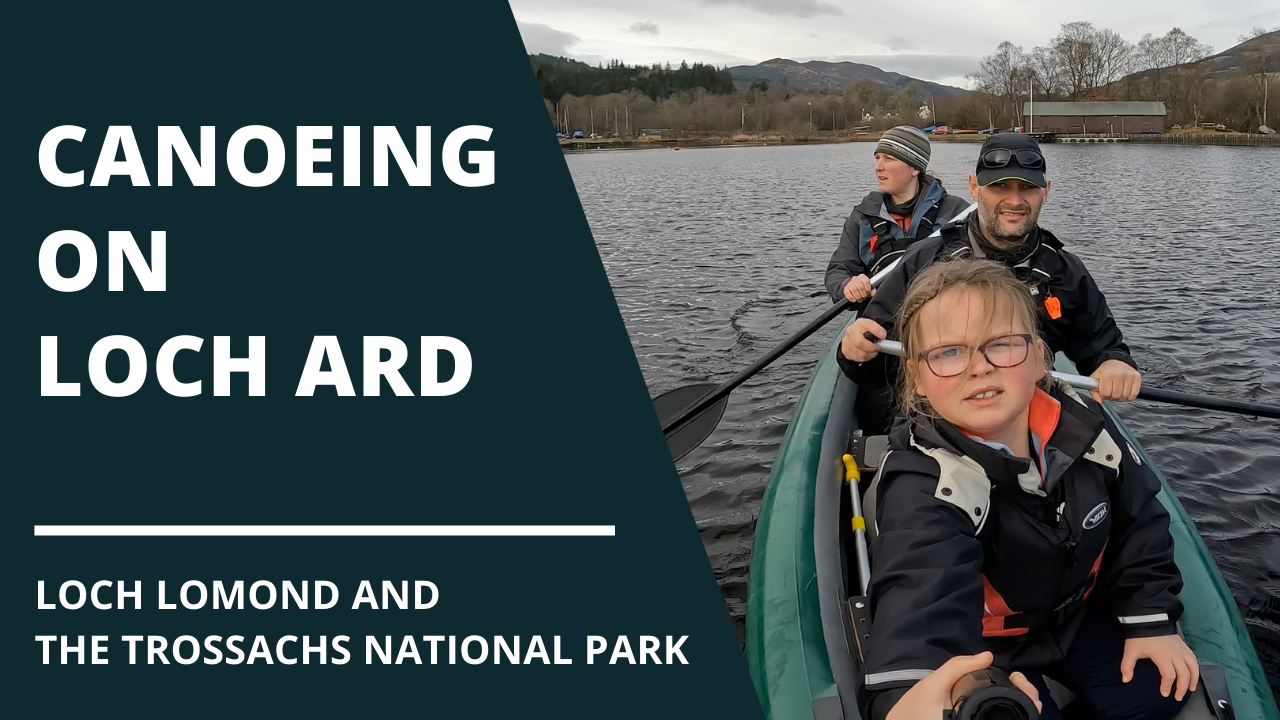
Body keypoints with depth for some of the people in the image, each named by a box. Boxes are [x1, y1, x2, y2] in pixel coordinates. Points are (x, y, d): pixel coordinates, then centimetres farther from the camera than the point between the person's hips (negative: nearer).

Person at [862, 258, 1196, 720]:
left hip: (1074, 609, 6)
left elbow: (1137, 519, 3)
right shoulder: (924, 480, -37)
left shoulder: (1079, 424, -16)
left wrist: (1152, 618, 1)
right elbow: (922, 591, -59)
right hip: (978, 648, -5)